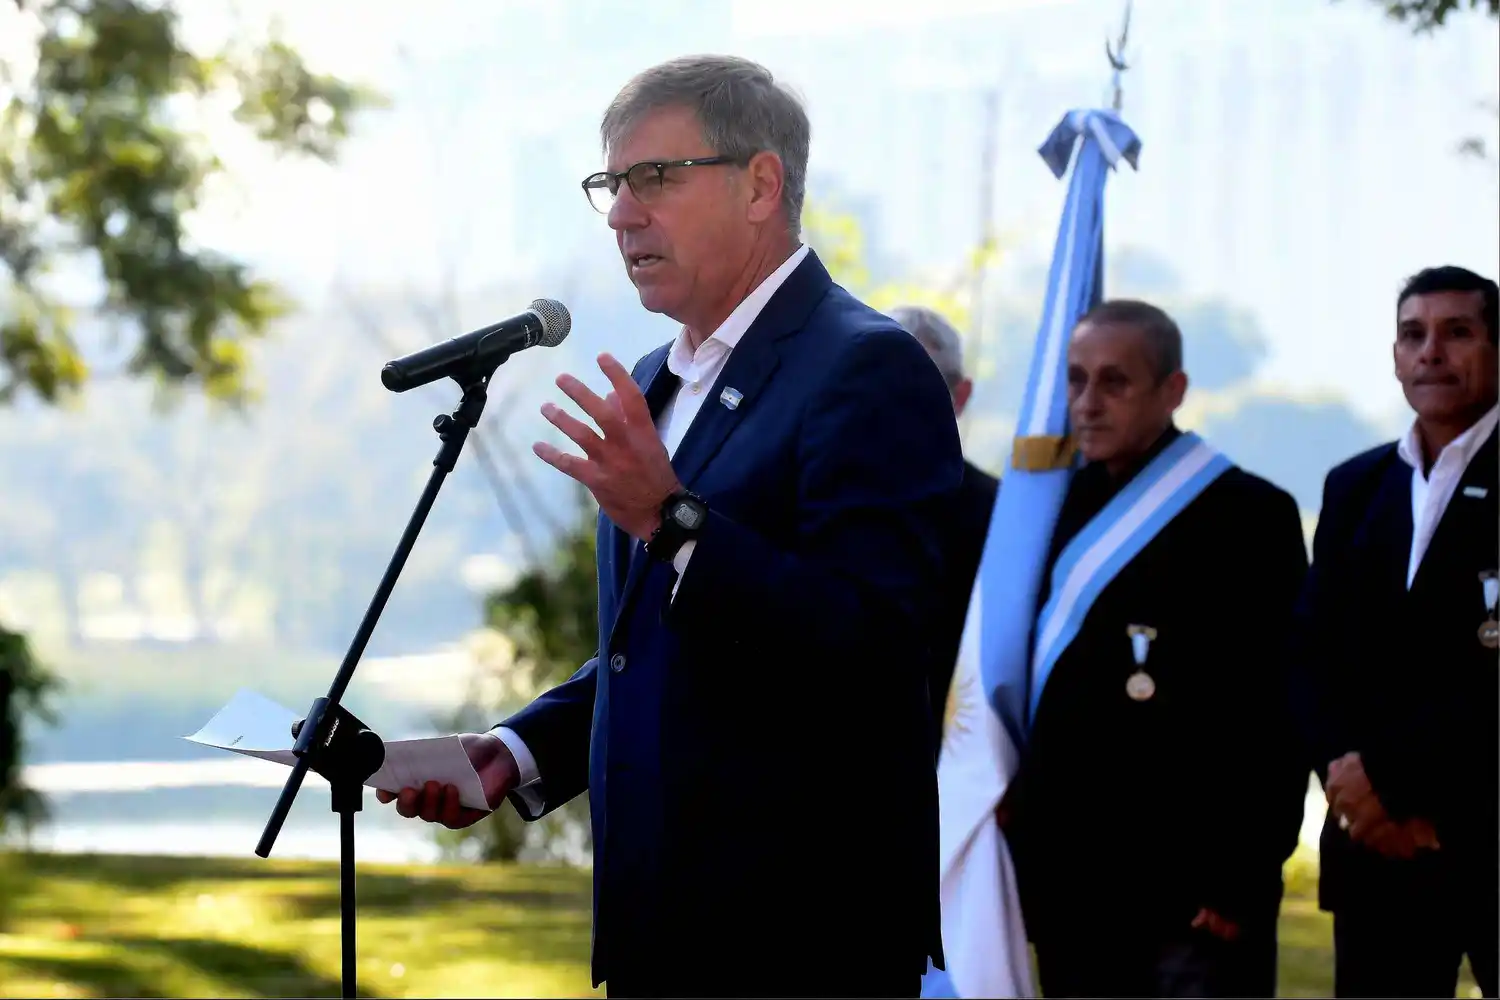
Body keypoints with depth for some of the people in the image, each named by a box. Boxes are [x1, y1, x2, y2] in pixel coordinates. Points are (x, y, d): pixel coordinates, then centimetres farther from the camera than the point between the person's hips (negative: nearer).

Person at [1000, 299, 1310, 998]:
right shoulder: (1065, 510, 15)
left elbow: (1274, 718, -10)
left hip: (1191, 900, -7)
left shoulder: (1248, 514, -5)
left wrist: (1239, 884, -15)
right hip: (1068, 893, 7)